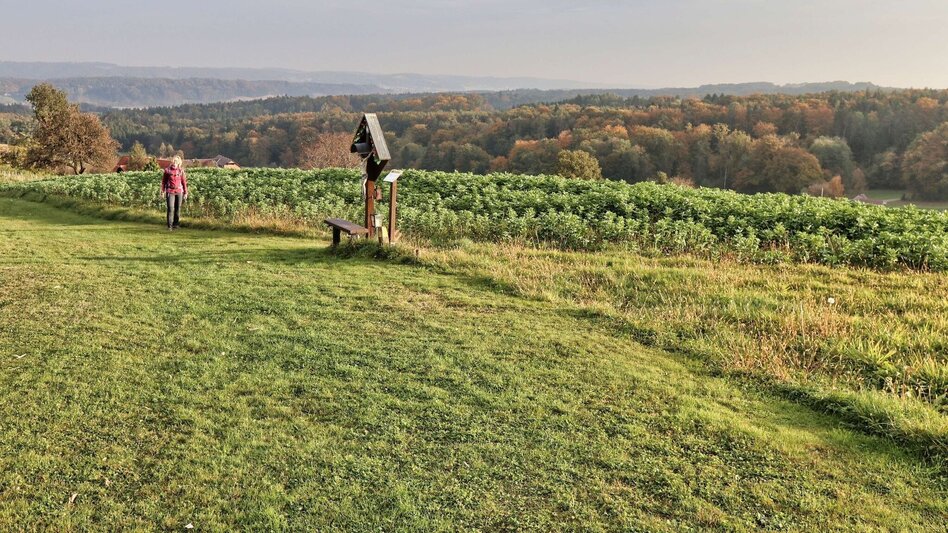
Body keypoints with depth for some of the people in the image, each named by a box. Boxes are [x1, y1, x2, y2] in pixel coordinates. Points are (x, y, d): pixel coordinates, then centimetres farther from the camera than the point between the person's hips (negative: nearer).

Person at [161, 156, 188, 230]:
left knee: (178, 209, 7)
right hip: (170, 192, -2)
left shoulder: (181, 171, 4)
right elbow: (163, 181, 7)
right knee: (170, 209, -8)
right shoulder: (167, 170, 2)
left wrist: (185, 193, 6)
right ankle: (169, 226, -6)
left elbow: (184, 182, 7)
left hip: (179, 192, 2)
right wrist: (163, 191, 4)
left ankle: (176, 224, 20)